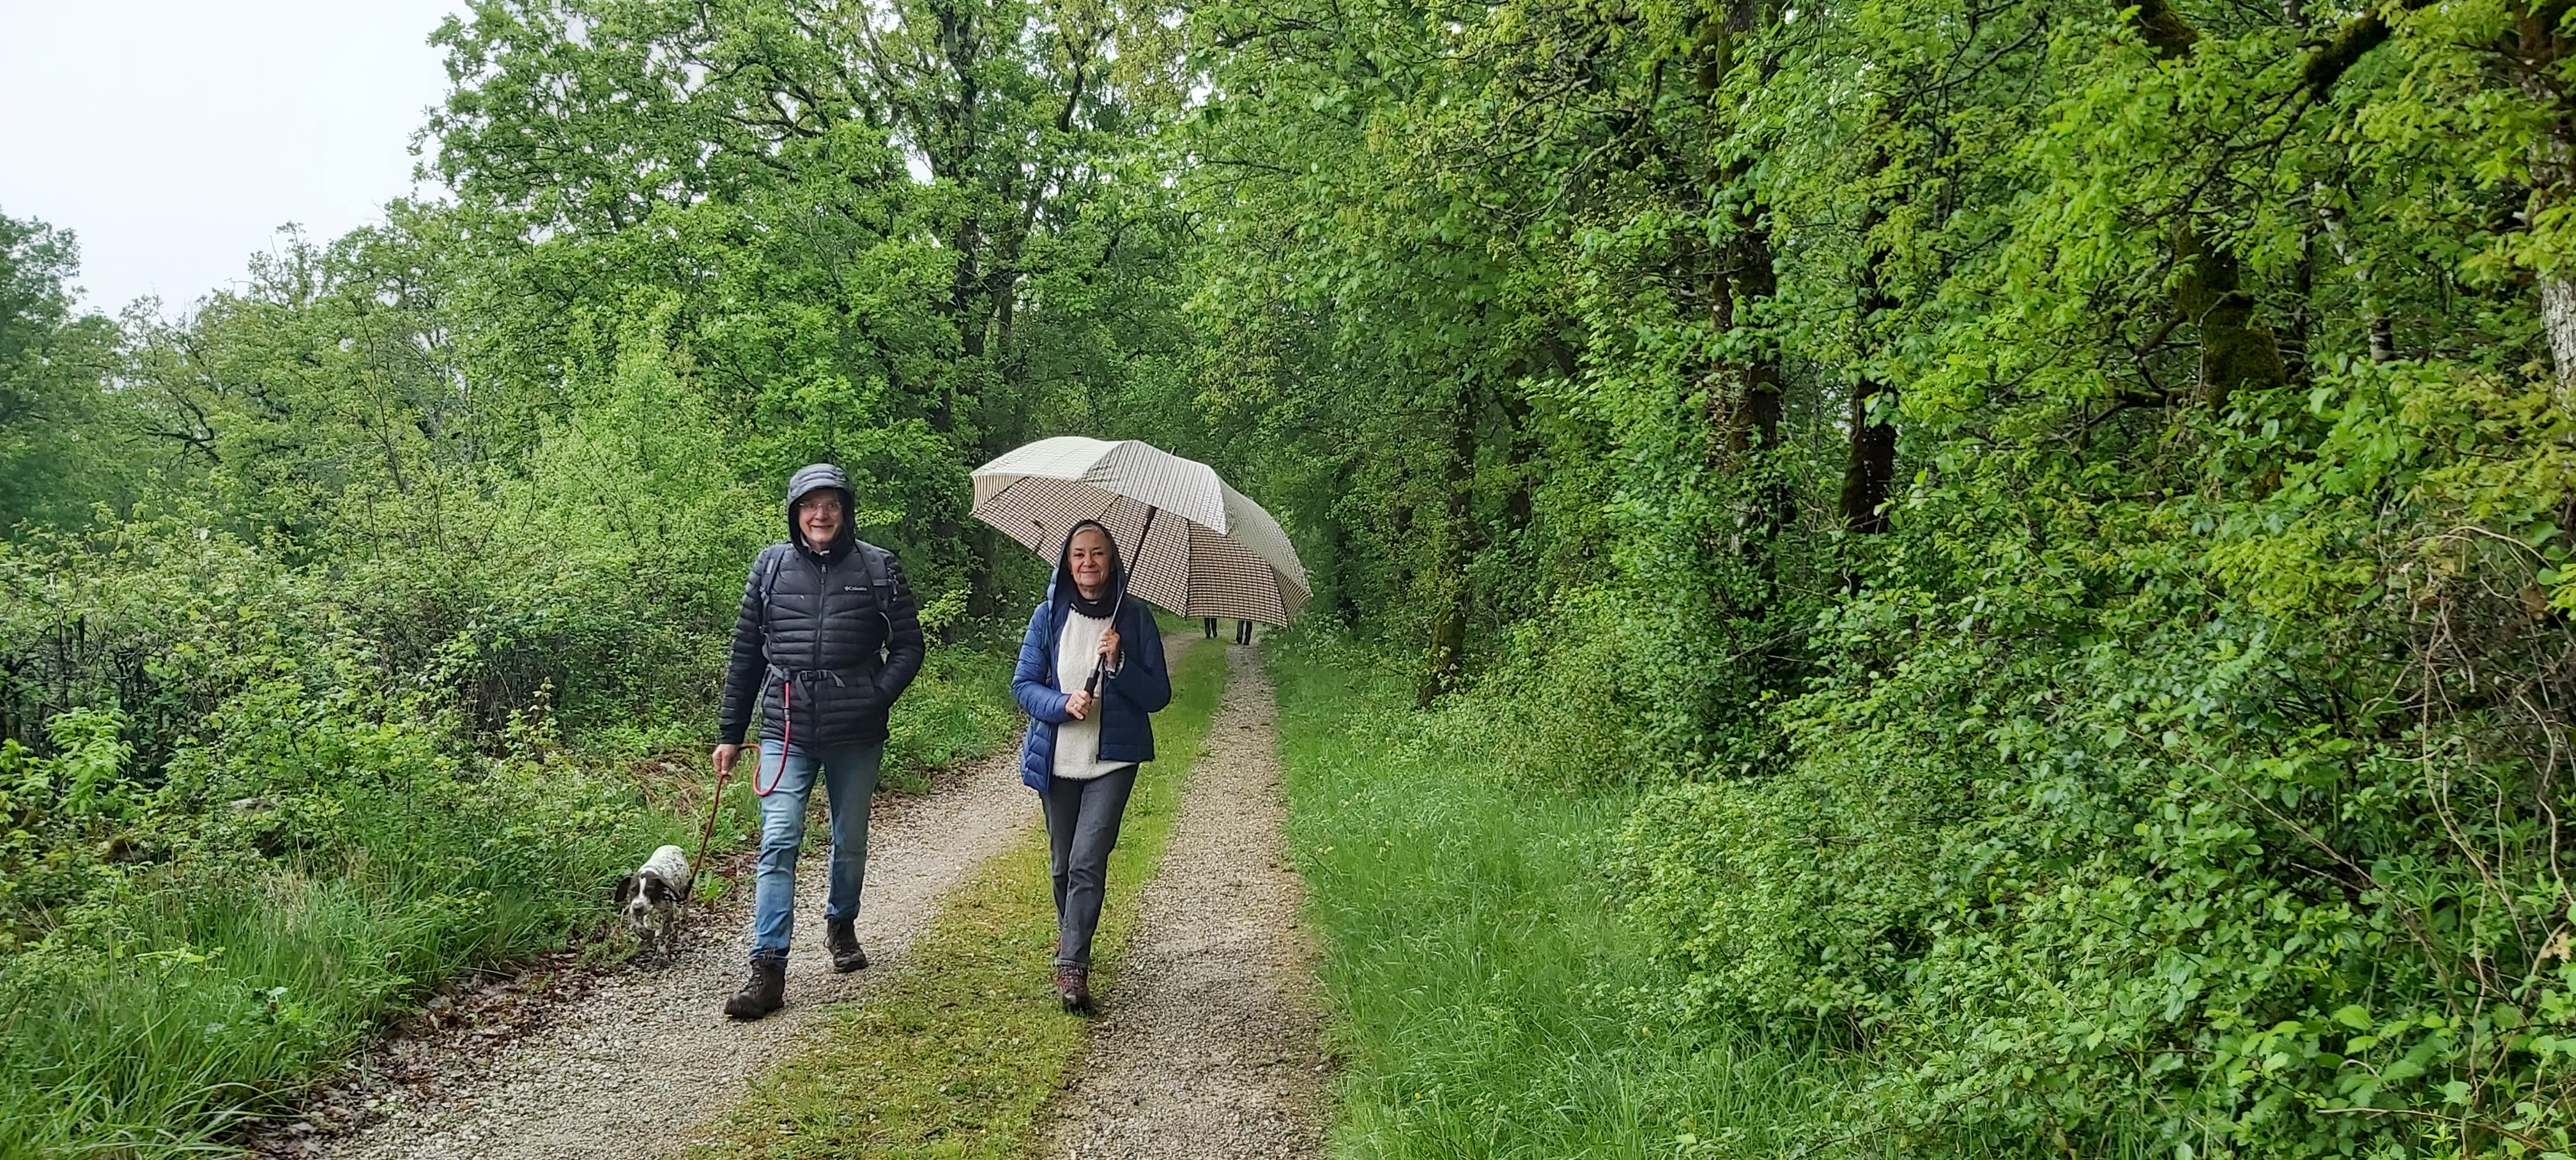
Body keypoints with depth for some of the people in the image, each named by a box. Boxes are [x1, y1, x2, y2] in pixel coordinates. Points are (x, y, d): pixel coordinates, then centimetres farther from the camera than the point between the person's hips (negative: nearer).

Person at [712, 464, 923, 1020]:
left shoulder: (877, 568, 1)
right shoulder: (772, 566, 5)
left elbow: (908, 646, 4)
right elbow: (746, 654, 10)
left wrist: (876, 698, -12)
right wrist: (730, 733, 10)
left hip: (855, 736, 0)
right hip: (786, 732, 0)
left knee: (851, 842, 15)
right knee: (778, 843, -10)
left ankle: (841, 925, 41)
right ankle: (768, 970, -11)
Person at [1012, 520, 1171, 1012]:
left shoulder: (1135, 618, -2)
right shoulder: (1048, 616, 1)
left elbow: (1159, 695, -3)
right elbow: (1024, 684, 1)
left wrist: (1119, 663, -19)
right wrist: (1063, 705, -18)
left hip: (1112, 761, -2)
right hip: (1056, 760, 2)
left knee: (1088, 862, -14)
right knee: (1063, 864, 15)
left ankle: (1073, 966, -9)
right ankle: (1070, 935, 40)